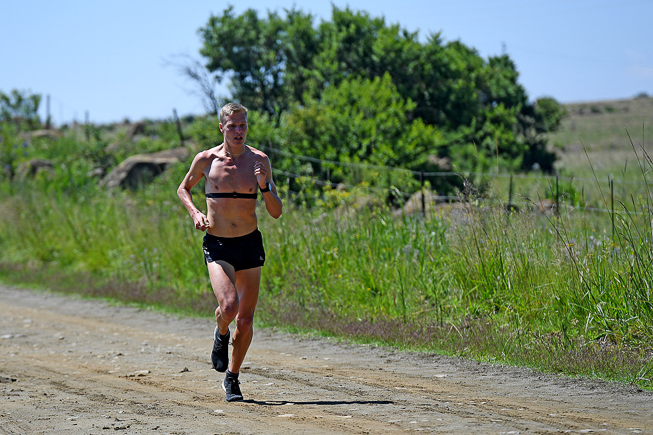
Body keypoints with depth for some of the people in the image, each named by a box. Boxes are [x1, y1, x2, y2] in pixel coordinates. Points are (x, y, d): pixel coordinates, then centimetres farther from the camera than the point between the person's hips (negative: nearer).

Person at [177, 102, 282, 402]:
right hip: (217, 246, -2)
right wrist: (195, 213, -3)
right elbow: (183, 189, 16)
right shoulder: (206, 160, -3)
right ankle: (221, 335, 12)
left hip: (250, 245, 2)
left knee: (246, 319, 3)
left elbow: (276, 212, 1)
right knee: (229, 306, -24)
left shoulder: (259, 160, -1)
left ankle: (232, 378, 24)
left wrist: (264, 186, -18)